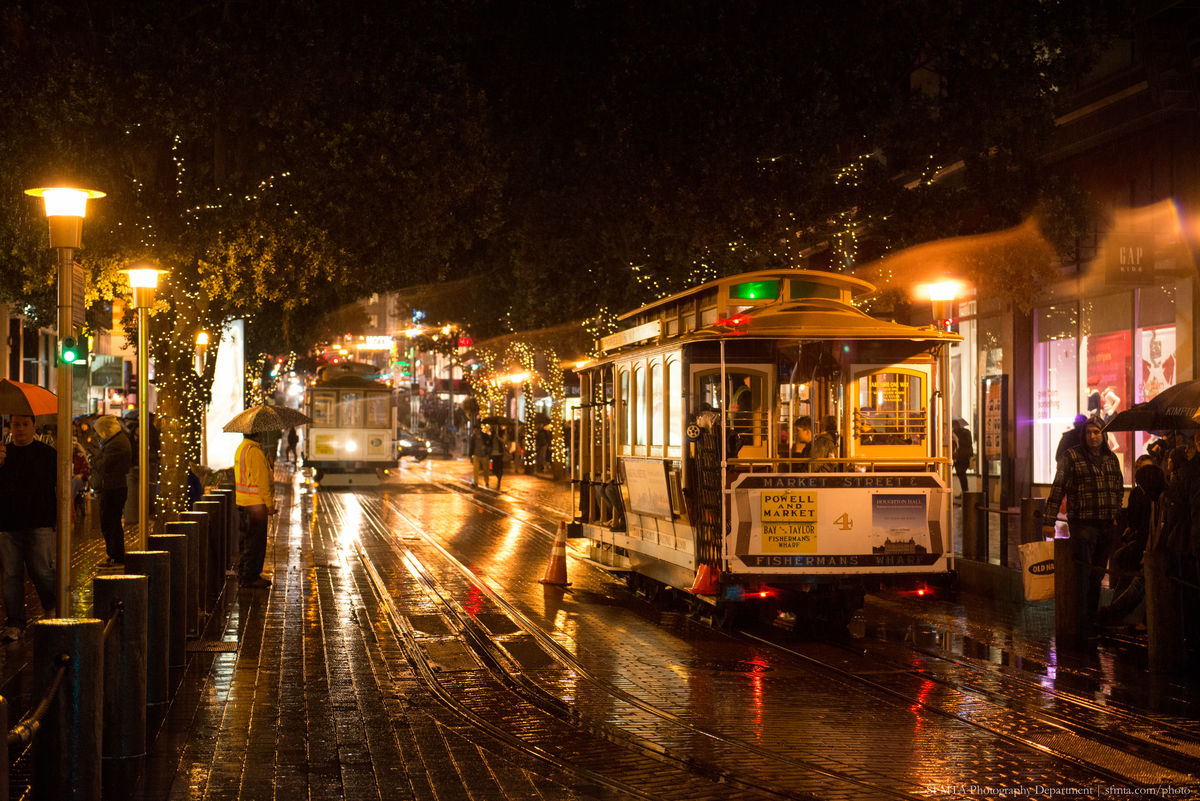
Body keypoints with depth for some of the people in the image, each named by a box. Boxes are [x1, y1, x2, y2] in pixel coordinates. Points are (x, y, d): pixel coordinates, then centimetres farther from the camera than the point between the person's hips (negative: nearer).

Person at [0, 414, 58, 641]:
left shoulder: (47, 453, 3)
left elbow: (59, 486, 3)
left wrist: (61, 517, -2)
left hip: (39, 525, -3)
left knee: (41, 570, -5)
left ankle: (50, 608, 23)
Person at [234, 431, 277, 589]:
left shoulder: (241, 449, 14)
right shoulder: (254, 451, -18)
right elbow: (261, 480, -20)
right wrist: (269, 504, -15)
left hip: (243, 502, 10)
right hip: (256, 504, -10)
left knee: (247, 539, 16)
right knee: (256, 541, -5)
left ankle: (243, 576, 22)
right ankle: (250, 578, -2)